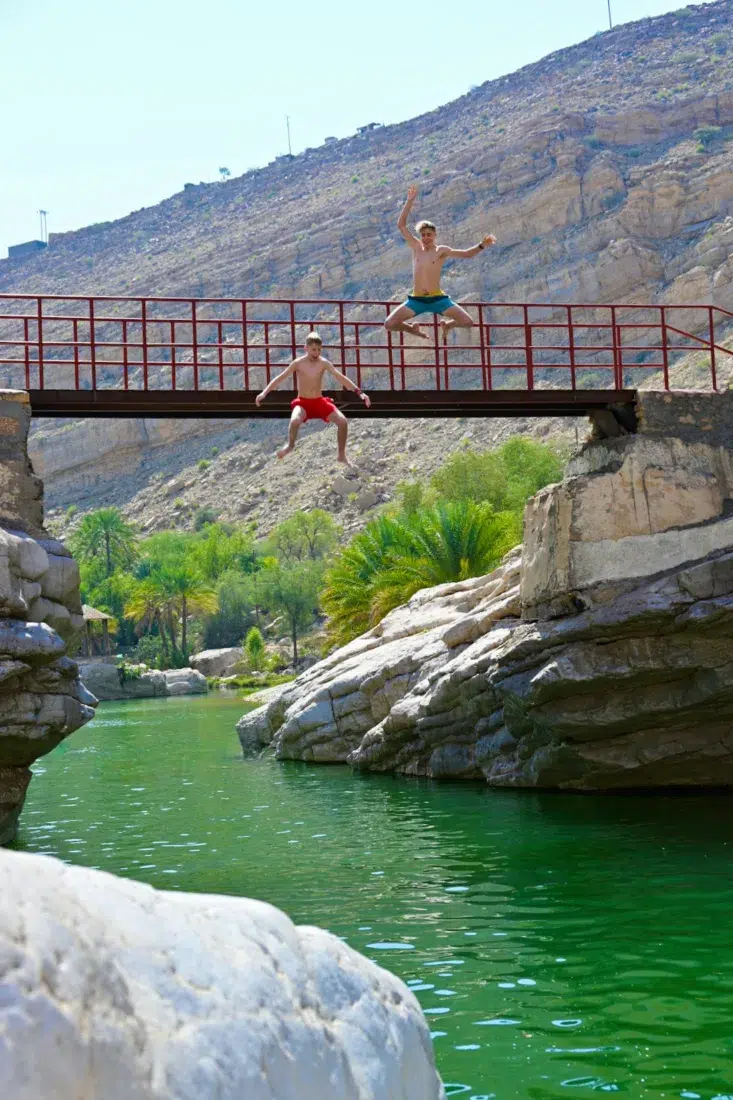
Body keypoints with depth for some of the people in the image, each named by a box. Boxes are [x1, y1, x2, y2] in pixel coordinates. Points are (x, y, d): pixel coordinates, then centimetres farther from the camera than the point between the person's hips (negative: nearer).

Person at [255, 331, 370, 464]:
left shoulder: (324, 363, -6)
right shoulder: (298, 363, -10)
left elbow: (341, 378, -9)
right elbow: (280, 378, -11)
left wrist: (359, 392, -17)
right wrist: (264, 393, -21)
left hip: (320, 401, 3)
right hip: (303, 402, -2)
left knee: (343, 421, -14)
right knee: (295, 420, -35)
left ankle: (342, 455, 4)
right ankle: (290, 445, -2)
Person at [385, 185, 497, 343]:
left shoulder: (442, 250, 2)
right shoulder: (416, 247, 8)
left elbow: (466, 254, -6)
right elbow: (401, 225, 7)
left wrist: (481, 246, -24)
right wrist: (410, 201, 1)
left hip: (438, 299, -2)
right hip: (416, 300, 2)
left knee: (467, 322, -14)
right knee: (389, 324, -12)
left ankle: (447, 325, 22)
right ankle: (414, 330, 21)